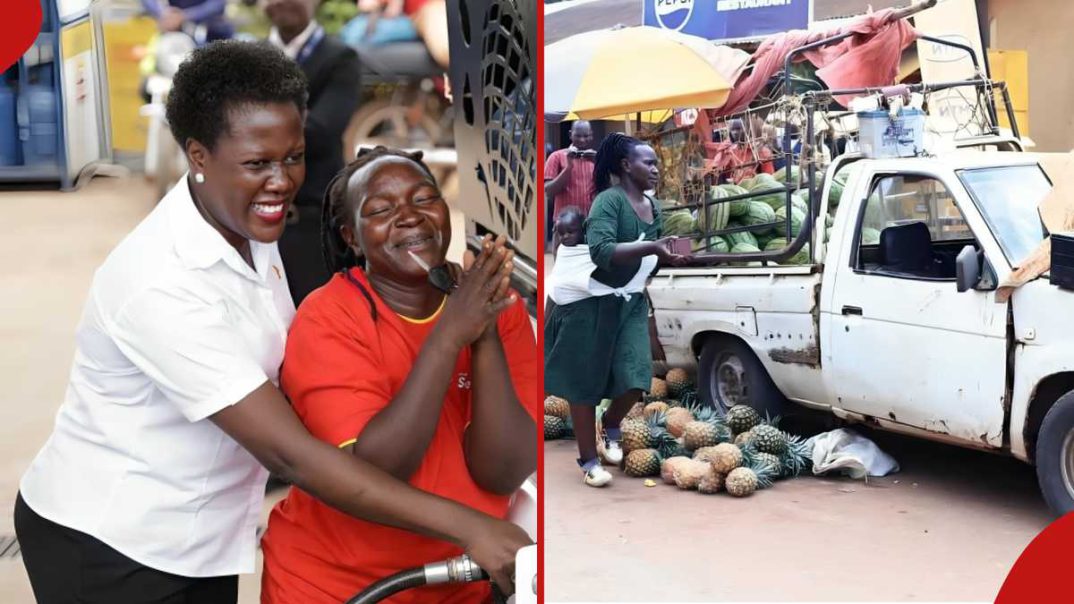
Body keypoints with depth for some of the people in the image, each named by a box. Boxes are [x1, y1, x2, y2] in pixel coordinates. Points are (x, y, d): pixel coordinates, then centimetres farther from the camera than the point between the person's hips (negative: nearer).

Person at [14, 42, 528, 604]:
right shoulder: (162, 286, -30)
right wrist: (464, 526, -35)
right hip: (105, 542, -7)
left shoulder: (249, 227, -4)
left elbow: (284, 361, 9)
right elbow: (288, 452, -33)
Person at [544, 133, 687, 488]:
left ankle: (610, 426, 31)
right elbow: (601, 252, -31)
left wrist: (670, 258, -2)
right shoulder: (609, 201, -18)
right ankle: (588, 461, 14)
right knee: (585, 382, 3)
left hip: (632, 302, 7)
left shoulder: (654, 208, 6)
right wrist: (651, 247, -37)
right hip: (594, 302, -7)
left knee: (634, 379, 0)